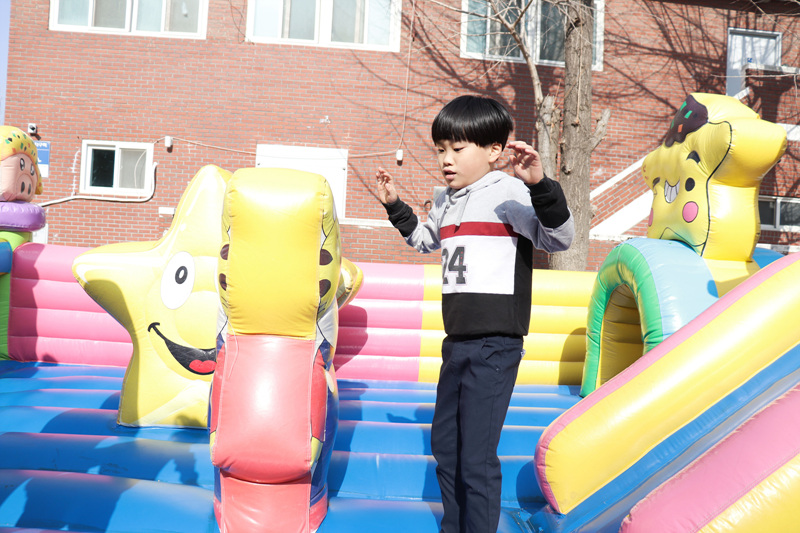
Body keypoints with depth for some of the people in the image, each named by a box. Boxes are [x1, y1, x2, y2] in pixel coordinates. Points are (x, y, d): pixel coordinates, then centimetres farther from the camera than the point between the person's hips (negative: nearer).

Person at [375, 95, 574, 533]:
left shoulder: (509, 192, -10)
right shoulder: (446, 202, 14)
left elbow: (559, 239, -21)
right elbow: (424, 240, 34)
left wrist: (540, 185, -34)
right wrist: (394, 206, 26)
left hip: (495, 345, -9)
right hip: (457, 343, 9)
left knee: (476, 456, -6)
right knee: (443, 442, 20)